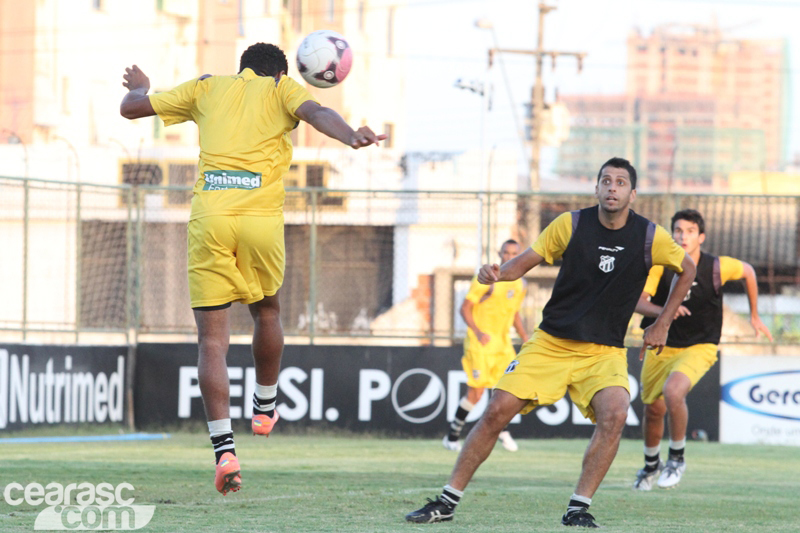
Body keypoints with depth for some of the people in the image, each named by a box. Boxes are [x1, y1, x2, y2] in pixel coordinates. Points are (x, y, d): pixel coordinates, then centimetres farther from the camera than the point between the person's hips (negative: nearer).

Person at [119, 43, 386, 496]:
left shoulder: (208, 88, 22)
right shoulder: (283, 89, 16)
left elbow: (132, 108, 25)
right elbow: (315, 113, -8)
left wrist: (139, 87, 47)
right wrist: (351, 137, -25)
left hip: (209, 218, 1)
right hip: (262, 218, -1)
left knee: (212, 338, -1)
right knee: (267, 311, 28)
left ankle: (224, 448, -14)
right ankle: (265, 408, 42)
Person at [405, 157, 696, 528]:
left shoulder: (650, 237, -4)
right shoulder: (570, 225, -4)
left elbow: (687, 270, 13)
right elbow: (525, 262, 1)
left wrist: (662, 325, 10)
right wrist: (497, 273, -21)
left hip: (605, 351, 0)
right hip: (551, 342, 0)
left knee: (614, 414, -29)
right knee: (497, 411, -9)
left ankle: (578, 508, -18)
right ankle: (447, 502, 3)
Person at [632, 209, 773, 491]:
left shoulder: (717, 267, -15)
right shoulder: (659, 266, -15)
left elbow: (747, 271, 7)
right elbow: (637, 301, -26)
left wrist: (754, 316, 15)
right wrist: (662, 311, -47)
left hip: (699, 348, -2)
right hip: (661, 347, 3)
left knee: (673, 391, -29)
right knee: (654, 409, 10)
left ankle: (677, 457, -6)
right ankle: (651, 464, 41)